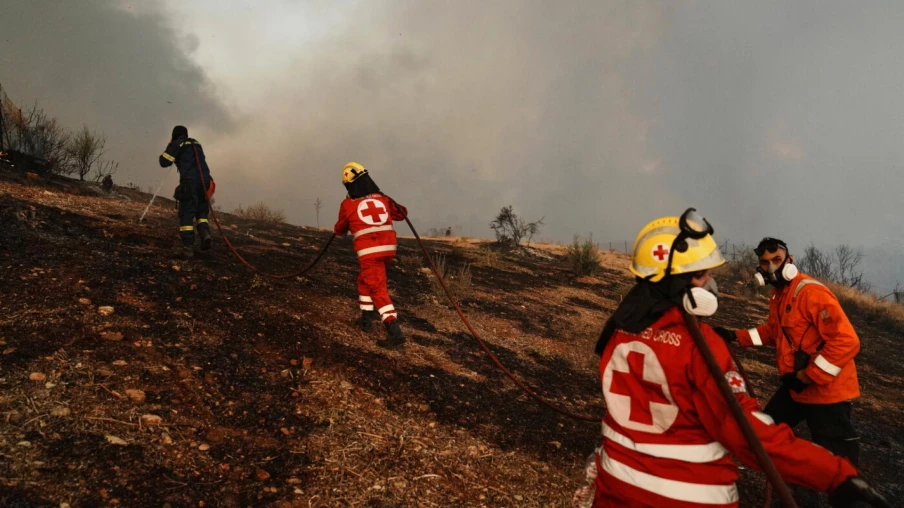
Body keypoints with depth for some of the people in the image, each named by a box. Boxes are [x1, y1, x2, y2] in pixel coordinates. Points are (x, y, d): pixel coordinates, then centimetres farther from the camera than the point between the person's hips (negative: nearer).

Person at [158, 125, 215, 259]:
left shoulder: (176, 144, 7)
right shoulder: (196, 143, 25)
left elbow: (164, 162, 5)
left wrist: (170, 147, 22)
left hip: (190, 181, -5)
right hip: (205, 180, 5)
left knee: (186, 213, -4)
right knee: (201, 211, 18)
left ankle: (188, 247, -12)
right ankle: (205, 233, -9)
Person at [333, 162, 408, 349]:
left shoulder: (348, 204, 1)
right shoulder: (383, 198, 9)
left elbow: (340, 230, 16)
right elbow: (402, 214, 24)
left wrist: (337, 230, 37)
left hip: (369, 251, -5)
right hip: (388, 248, 5)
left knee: (378, 289, -6)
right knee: (365, 279, 27)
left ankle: (394, 331, -17)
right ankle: (367, 317, 31)